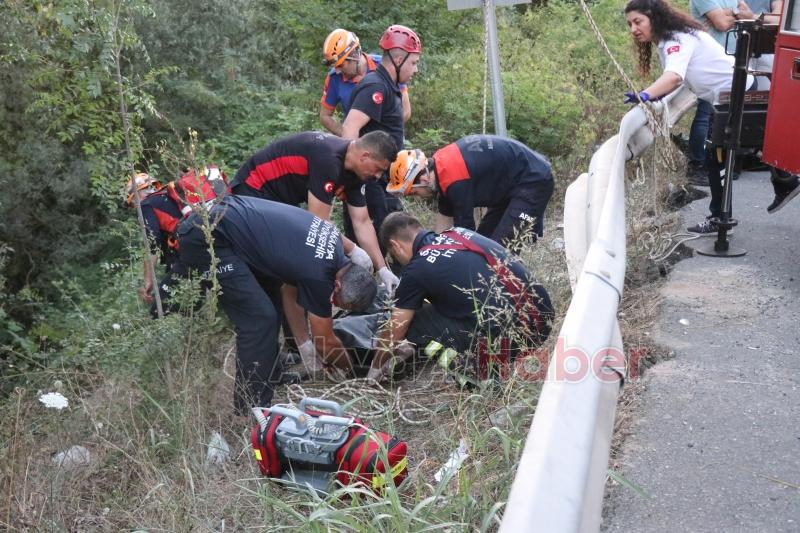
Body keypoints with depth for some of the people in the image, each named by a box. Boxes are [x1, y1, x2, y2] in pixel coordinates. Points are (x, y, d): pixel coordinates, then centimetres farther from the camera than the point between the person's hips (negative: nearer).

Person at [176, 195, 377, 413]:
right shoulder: (318, 275, -17)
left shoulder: (334, 238, 4)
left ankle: (269, 377, 27)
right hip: (205, 238, -10)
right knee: (260, 319, -10)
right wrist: (350, 369, 17)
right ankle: (252, 410, -1)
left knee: (271, 307, 15)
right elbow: (326, 342, -2)